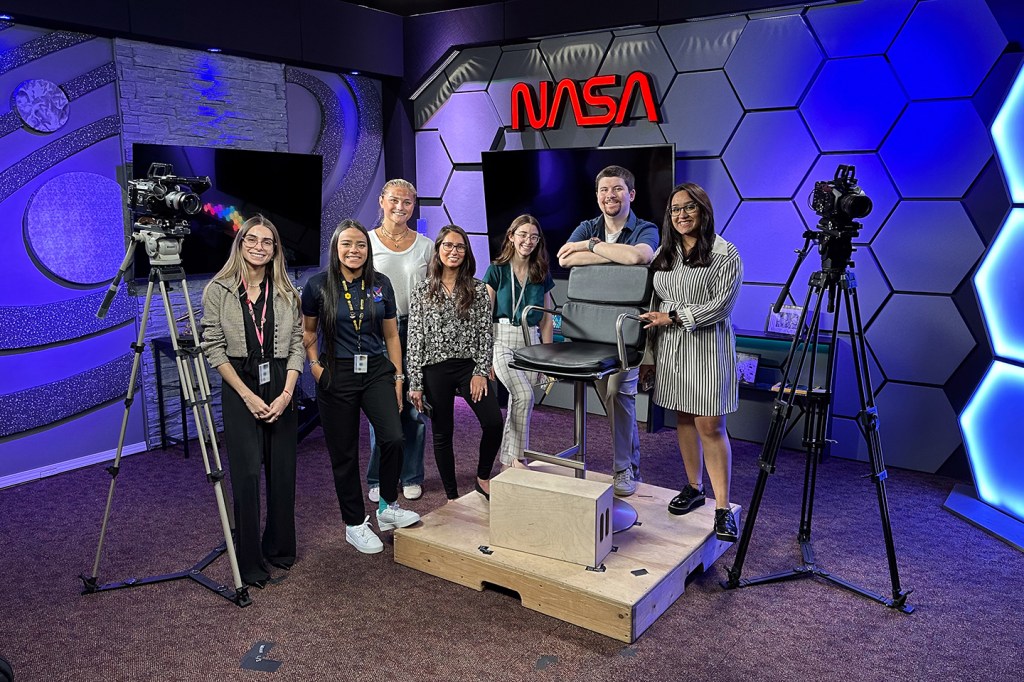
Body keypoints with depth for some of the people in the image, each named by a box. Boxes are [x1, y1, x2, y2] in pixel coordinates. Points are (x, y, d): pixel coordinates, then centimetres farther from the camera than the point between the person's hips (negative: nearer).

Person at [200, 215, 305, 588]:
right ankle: (250, 563, 8)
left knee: (283, 472, 7)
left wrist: (286, 392, -9)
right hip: (240, 390, -3)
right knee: (247, 474, -4)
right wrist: (248, 395, -12)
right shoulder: (218, 290, -2)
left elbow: (296, 346, 4)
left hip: (281, 389, 3)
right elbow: (214, 348, -5)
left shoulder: (286, 292, 6)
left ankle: (279, 548, 25)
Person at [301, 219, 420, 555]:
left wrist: (397, 378, 7)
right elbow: (308, 331, 9)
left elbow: (391, 335, 9)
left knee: (393, 438, -15)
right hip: (336, 375, -1)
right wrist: (315, 365, -4)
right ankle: (355, 524, 23)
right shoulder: (318, 285, -3)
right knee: (344, 453, 5)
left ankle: (387, 507, 9)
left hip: (376, 370, 2)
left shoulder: (381, 284, 3)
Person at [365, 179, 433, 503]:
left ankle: (411, 476, 19)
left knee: (415, 407, 4)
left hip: (416, 330, 1)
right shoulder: (366, 242, 3)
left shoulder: (426, 245, 7)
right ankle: (378, 479, 17)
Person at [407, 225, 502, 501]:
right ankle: (452, 496, 23)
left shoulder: (478, 289, 4)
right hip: (435, 370, 0)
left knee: (494, 422, -13)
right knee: (442, 434, 7)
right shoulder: (423, 291, 1)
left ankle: (483, 478, 13)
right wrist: (415, 383, -4)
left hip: (469, 365, 1)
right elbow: (415, 338, -1)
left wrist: (481, 372, -7)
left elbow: (485, 333, 2)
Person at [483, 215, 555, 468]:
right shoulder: (497, 270, 0)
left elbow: (546, 319, 14)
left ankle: (508, 459, 18)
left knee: (517, 402, 5)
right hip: (503, 342, -4)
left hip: (530, 343, 4)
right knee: (524, 395, -21)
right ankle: (517, 456, -6)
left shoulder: (542, 274, 12)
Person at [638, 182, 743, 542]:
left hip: (707, 347, -5)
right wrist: (649, 355, 13)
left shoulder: (725, 253, -5)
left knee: (710, 425, -6)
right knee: (683, 419, 12)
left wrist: (673, 317, -14)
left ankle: (723, 507, 0)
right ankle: (693, 488, 27)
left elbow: (720, 306, -12)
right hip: (670, 347, 5)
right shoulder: (664, 254, 12)